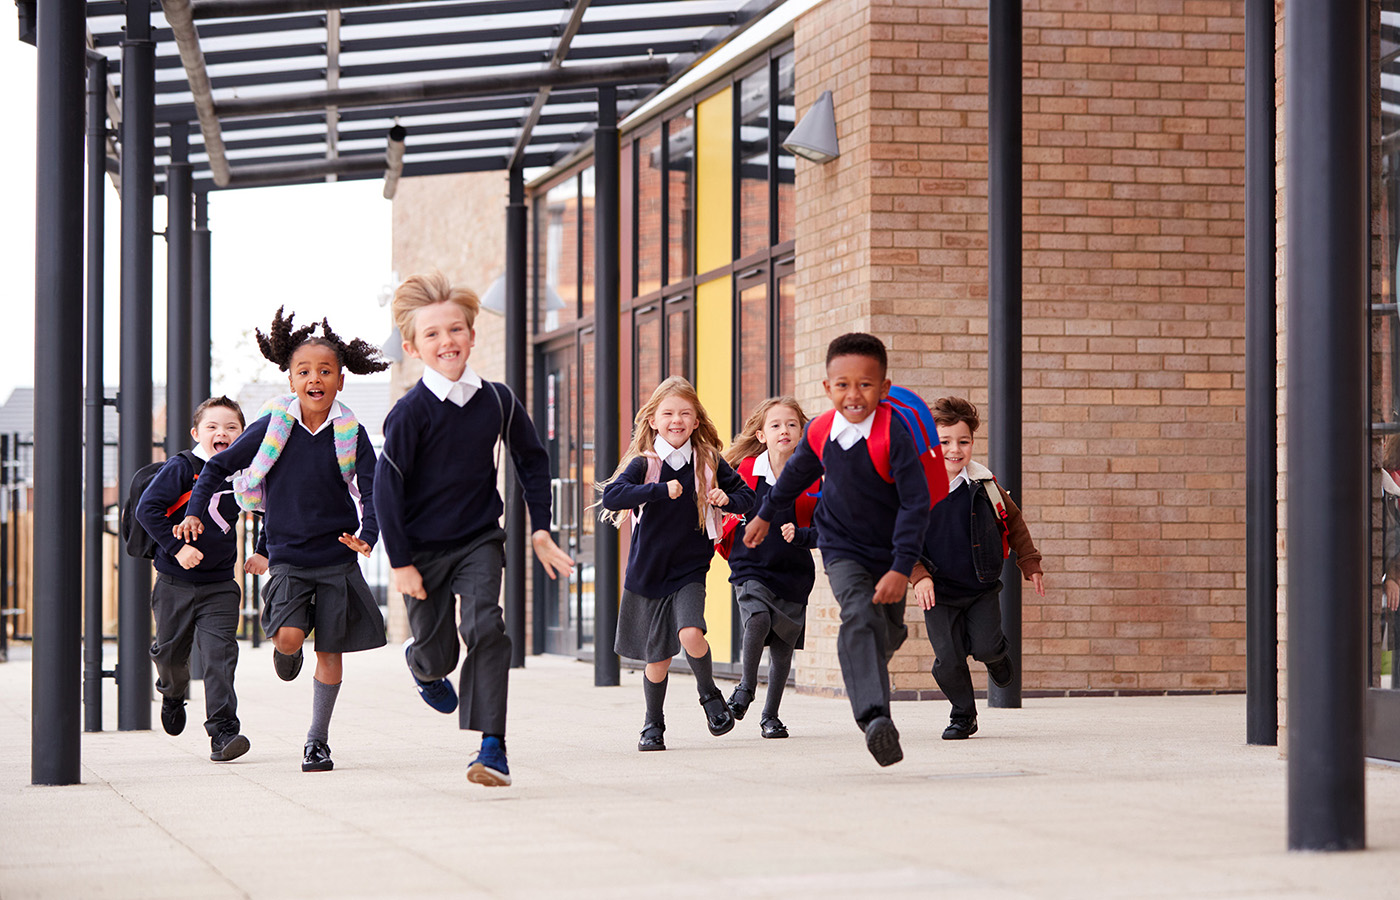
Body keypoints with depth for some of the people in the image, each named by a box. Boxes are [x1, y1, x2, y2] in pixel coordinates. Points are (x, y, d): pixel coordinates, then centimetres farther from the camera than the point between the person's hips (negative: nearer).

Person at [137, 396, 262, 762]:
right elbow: (147, 509, -15)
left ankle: (222, 732, -14)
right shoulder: (180, 468, -9)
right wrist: (176, 548, -20)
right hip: (175, 583, -1)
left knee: (221, 655, -12)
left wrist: (262, 551, 12)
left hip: (219, 585, 1)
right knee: (170, 652, 13)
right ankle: (173, 694, 47)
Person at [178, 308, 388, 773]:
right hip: (287, 556, -1)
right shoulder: (272, 428, -4)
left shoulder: (351, 434, -4)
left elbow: (372, 492, -3)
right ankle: (286, 655, 21)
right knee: (289, 637, -18)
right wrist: (195, 512, -6)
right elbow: (219, 466, 6)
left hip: (337, 557, 1)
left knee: (329, 650, 2)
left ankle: (317, 740, 15)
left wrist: (368, 536, -21)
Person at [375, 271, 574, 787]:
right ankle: (424, 666, 49)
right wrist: (400, 563, -13)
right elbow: (387, 488, -12)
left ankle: (492, 746, -19)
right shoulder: (411, 412, -15)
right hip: (423, 548, -2)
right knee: (436, 653, 8)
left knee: (484, 626, -21)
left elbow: (532, 459, 12)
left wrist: (540, 529, 8)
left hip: (479, 541, 2)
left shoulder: (497, 400, -3)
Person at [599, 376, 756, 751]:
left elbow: (747, 496, 10)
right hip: (648, 572, 0)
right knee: (657, 658, 6)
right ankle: (653, 724, 29)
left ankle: (709, 693, 5)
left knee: (690, 633, -24)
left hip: (690, 569, 0)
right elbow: (611, 496, -23)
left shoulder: (708, 462, -1)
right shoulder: (643, 463, -7)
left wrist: (726, 499, -13)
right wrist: (662, 490, -31)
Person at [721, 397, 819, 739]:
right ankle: (746, 686, -1)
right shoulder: (746, 470, -4)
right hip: (751, 566, -1)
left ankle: (770, 715, 24)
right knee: (758, 620, -26)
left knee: (783, 644, 6)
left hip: (792, 572, 1)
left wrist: (800, 536, -21)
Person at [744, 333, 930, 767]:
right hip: (843, 549, 0)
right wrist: (765, 514, 27)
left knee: (888, 631, 16)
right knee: (860, 617, -24)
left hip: (889, 551, 0)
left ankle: (862, 670, 54)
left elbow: (916, 503, -25)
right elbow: (797, 472, 12)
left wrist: (902, 569, -30)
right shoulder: (820, 432, -11)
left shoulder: (894, 434, -25)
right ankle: (876, 720, -37)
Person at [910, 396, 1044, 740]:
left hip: (982, 587, 1)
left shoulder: (984, 484, -3)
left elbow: (1013, 521, 12)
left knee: (985, 646, -13)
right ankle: (963, 715, 22)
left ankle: (996, 653, 25)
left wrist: (1030, 564, 13)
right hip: (938, 591, -1)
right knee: (948, 660, -3)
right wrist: (918, 576, -18)